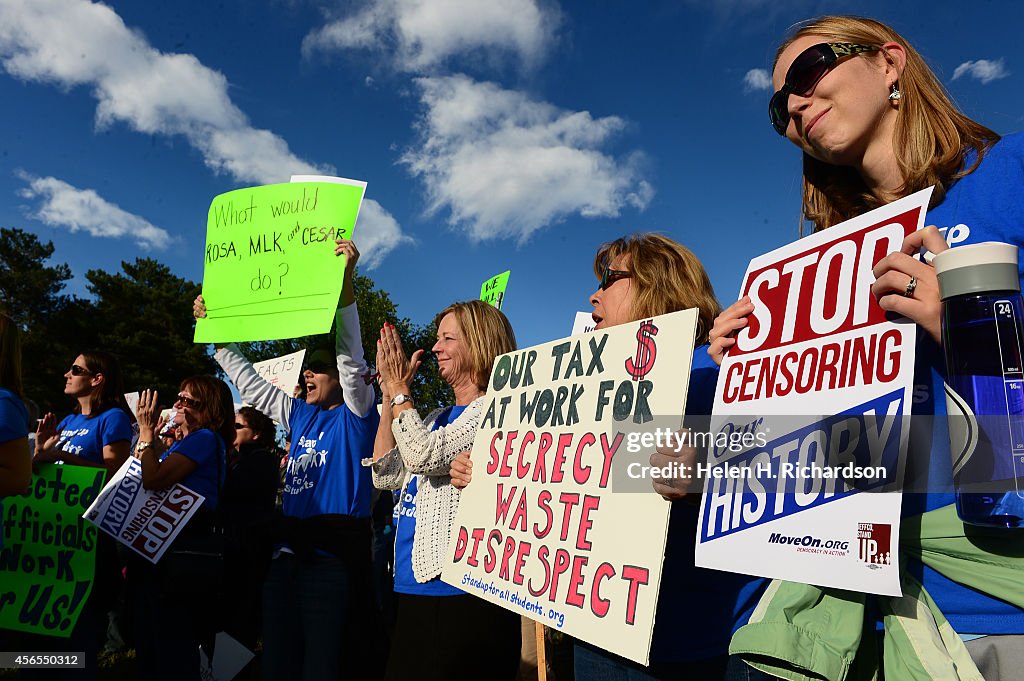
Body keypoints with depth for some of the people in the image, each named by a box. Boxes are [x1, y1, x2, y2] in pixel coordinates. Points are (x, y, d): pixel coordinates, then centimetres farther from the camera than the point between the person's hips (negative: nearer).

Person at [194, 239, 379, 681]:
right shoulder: (298, 415, 16)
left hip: (334, 557, -7)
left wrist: (344, 281, -29)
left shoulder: (356, 413, -3)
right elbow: (247, 381, 24)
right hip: (288, 550, 7)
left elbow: (351, 356, -18)